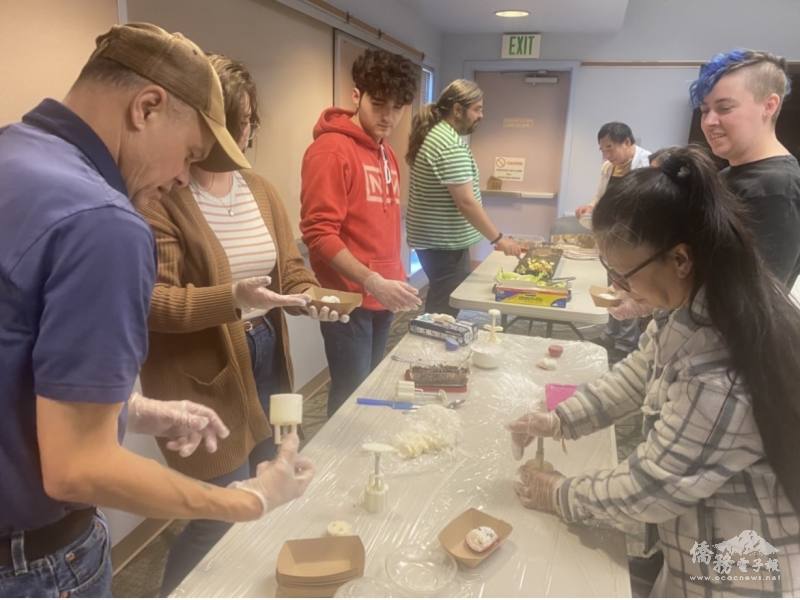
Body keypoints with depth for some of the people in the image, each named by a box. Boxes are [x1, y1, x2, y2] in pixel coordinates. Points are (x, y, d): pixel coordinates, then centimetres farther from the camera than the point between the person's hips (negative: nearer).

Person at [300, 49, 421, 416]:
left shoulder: (387, 154, 13)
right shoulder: (330, 149, -12)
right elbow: (319, 233, -19)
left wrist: (395, 281, 14)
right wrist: (372, 282, -25)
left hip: (382, 298, 8)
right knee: (352, 396, 1)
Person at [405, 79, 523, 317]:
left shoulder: (436, 134, 11)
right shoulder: (451, 146, -22)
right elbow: (466, 203, -24)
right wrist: (498, 239, -18)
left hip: (437, 239, 10)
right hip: (443, 244, -10)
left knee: (441, 304, 20)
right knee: (446, 309, 1)